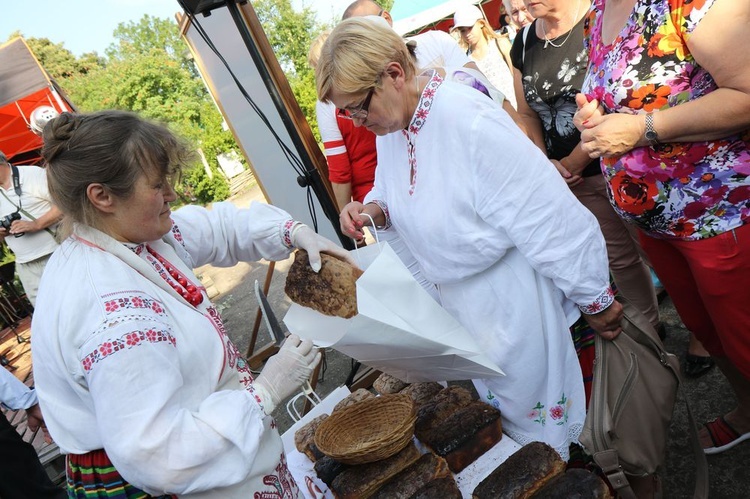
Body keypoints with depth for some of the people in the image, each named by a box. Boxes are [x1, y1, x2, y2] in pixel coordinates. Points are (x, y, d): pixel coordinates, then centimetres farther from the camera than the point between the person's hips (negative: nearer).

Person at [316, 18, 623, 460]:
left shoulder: (470, 122, -30)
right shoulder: (390, 125, -3)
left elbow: (556, 223, -25)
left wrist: (596, 302, -14)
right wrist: (373, 210, -11)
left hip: (508, 302, -7)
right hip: (457, 306, 8)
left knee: (527, 410, 13)